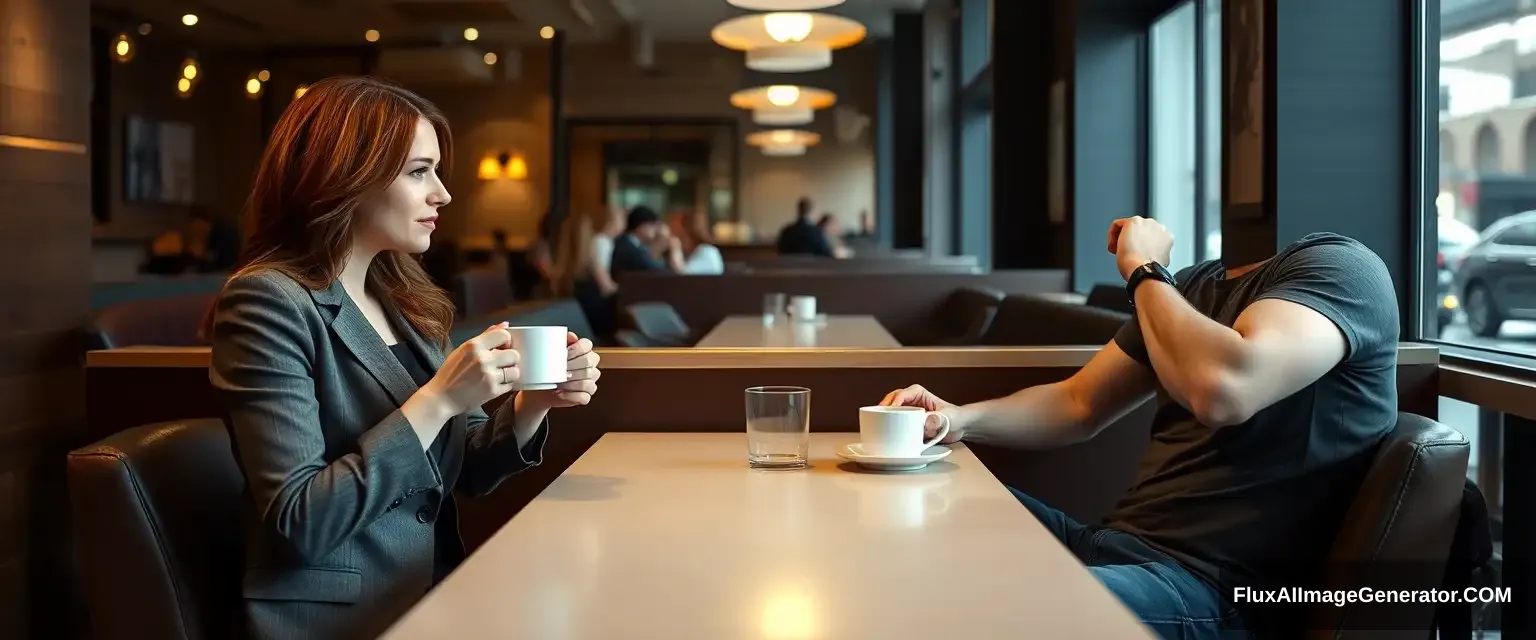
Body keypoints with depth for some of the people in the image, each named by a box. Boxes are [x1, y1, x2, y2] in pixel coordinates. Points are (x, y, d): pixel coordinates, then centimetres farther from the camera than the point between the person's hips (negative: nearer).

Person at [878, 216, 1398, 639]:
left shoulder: (1337, 266, -9)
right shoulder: (1194, 286, 18)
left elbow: (1223, 390, -29)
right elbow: (1078, 404, 22)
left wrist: (1144, 272, -11)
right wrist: (961, 419, 3)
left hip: (1215, 587, -9)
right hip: (1113, 545, 9)